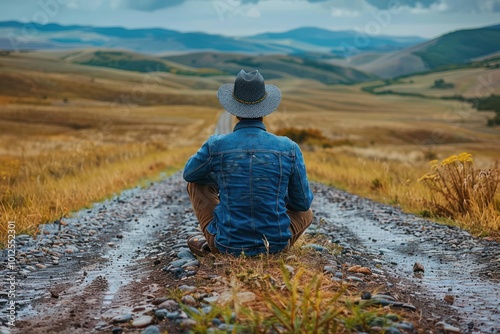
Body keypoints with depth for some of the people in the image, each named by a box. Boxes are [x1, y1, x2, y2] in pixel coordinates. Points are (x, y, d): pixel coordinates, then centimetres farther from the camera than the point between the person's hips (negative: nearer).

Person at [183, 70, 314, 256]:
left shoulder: (216, 146, -11)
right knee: (305, 213, 34)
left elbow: (189, 174, 12)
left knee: (196, 182, 21)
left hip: (228, 245, -1)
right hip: (275, 244, 1)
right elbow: (303, 202, 3)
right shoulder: (289, 148, -10)